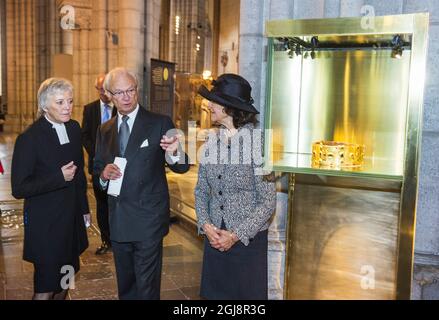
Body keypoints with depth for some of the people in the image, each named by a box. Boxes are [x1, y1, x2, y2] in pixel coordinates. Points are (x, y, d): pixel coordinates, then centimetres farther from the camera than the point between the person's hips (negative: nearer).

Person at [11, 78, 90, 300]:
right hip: (45, 222, -6)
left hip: (72, 218, 6)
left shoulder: (74, 128, 2)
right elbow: (19, 189, -16)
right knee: (46, 287, 4)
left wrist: (84, 207, 16)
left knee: (65, 277, 20)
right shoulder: (30, 138, -17)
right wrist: (59, 177, -23)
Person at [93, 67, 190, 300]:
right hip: (117, 221, 5)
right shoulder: (105, 130, 7)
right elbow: (97, 169, 16)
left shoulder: (160, 123, -8)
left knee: (147, 287, 3)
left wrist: (174, 153, -34)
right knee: (125, 285, 22)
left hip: (148, 221, -5)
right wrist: (104, 174, -8)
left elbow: (181, 168, -12)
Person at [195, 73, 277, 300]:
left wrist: (237, 235, -14)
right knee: (214, 292, 16)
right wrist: (206, 225, -6)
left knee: (247, 293, 11)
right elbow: (201, 190, 8)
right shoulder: (211, 141, 1)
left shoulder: (258, 141, -13)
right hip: (214, 237, 4)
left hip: (248, 238, -4)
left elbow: (268, 201, -12)